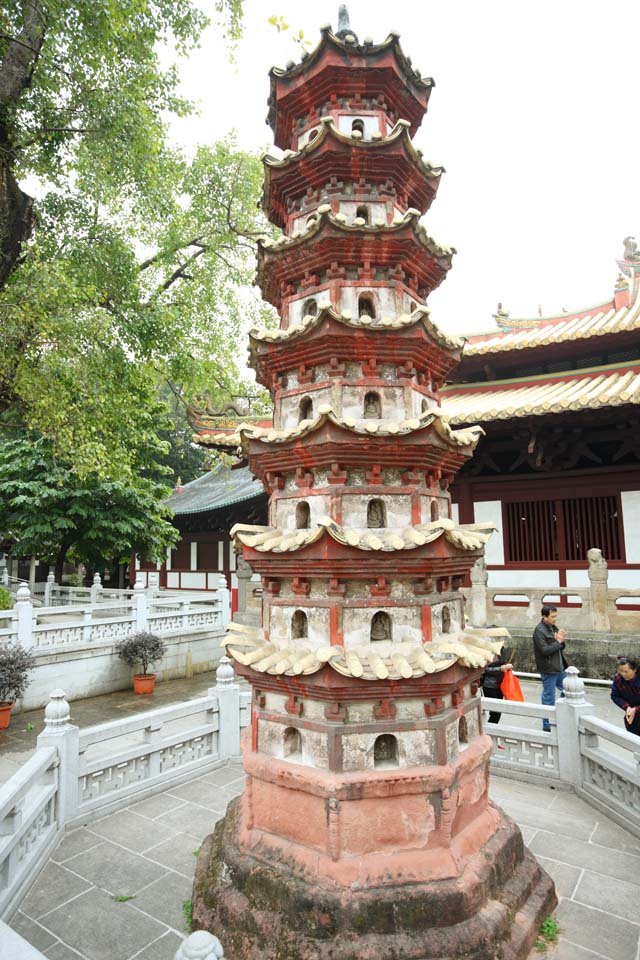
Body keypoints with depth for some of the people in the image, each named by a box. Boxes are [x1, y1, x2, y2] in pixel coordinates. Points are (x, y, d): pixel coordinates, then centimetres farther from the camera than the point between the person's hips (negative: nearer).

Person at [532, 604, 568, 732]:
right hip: (548, 670, -8)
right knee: (549, 698, 2)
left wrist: (562, 640, -7)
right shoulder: (539, 631, -18)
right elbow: (545, 650, -24)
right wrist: (558, 641, -15)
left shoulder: (553, 628, 9)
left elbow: (561, 647, 15)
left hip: (559, 668, 9)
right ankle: (547, 726, 16)